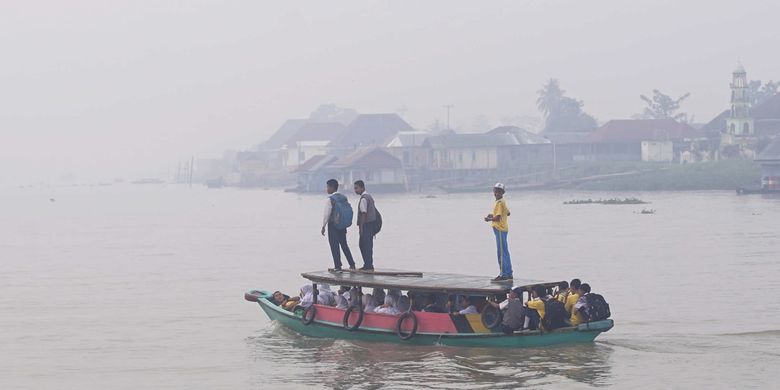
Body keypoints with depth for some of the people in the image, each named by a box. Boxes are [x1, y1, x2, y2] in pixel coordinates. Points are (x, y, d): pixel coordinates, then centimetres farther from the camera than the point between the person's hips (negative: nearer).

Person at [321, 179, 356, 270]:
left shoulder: (330, 199, -13)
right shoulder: (344, 198, 7)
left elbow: (326, 214, -14)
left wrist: (323, 226, -7)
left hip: (333, 225, -7)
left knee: (334, 246, 0)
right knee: (344, 244, 15)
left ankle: (338, 265, 0)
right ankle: (352, 264, 14)